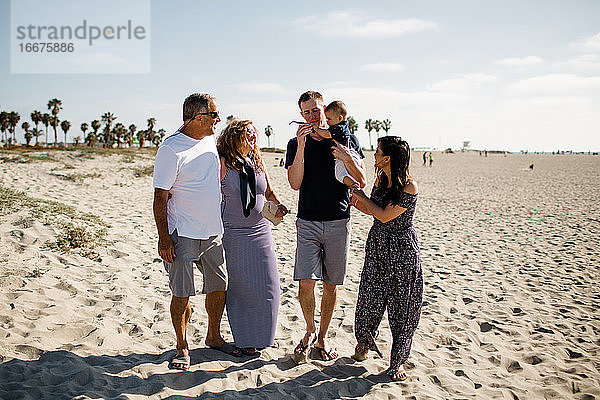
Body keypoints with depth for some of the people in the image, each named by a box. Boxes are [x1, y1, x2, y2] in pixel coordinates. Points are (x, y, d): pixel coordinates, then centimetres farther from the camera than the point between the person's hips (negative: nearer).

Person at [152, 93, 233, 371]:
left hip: (213, 232, 7)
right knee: (182, 294, 1)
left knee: (219, 287, 13)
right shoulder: (171, 149, -14)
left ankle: (213, 337, 32)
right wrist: (164, 239, -16)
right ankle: (182, 348, 20)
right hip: (183, 235, -7)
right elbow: (160, 197, -14)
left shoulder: (209, 141, 8)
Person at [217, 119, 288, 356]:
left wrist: (279, 205, 0)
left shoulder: (258, 163, 8)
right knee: (240, 288, 4)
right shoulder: (223, 163, -8)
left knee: (267, 285, 11)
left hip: (260, 231, 6)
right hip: (234, 234, -5)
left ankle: (263, 333, 31)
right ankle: (243, 339, 21)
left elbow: (268, 192, 19)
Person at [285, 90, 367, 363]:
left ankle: (322, 338, 24)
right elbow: (295, 183, -7)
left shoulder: (347, 139, 6)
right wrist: (301, 147, -16)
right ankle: (309, 330, 17)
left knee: (331, 284, 7)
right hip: (308, 222, 0)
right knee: (306, 282, -9)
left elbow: (361, 181, 1)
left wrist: (348, 159, -17)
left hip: (338, 222, 1)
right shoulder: (296, 144, 6)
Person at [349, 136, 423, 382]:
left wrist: (361, 196, -11)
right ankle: (364, 340, 37)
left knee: (401, 306, 6)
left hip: (402, 251, -5)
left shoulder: (409, 187, -18)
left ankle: (398, 361, 23)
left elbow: (385, 215, -20)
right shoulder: (381, 179, 4)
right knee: (370, 301, 9)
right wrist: (354, 202, 1)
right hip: (378, 245, 5)